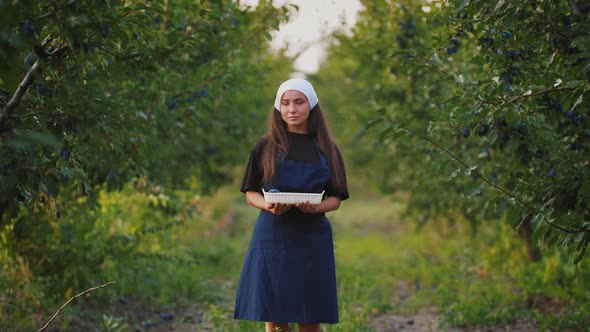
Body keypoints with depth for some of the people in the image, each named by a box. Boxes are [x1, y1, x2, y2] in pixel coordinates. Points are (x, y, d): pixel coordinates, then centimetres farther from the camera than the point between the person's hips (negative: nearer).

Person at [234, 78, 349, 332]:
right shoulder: (266, 146, 5)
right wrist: (269, 206, -16)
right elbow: (251, 194, 6)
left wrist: (317, 207, -15)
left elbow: (336, 199, 7)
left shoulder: (327, 149, 7)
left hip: (312, 239, 1)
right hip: (273, 237, -1)